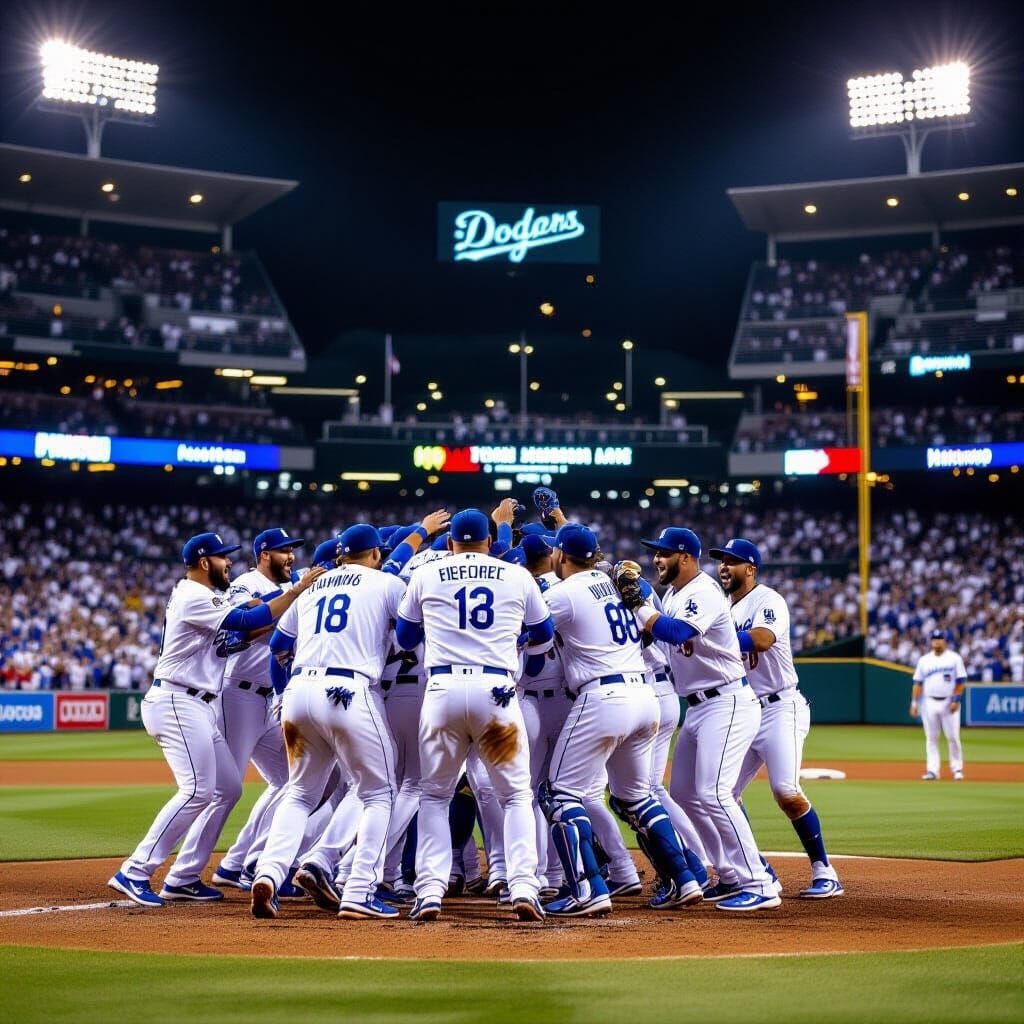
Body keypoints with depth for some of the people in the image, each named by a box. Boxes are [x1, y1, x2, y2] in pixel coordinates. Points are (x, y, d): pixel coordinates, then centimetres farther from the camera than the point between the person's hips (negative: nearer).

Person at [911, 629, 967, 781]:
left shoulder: (954, 658, 2)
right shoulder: (924, 660, 9)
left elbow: (960, 681, -1)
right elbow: (918, 683, 9)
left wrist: (956, 700, -11)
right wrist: (914, 703, 2)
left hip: (949, 703, -3)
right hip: (929, 703, 3)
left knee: (953, 737, -4)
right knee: (931, 738, 2)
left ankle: (957, 769, 6)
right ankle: (932, 770, 4)